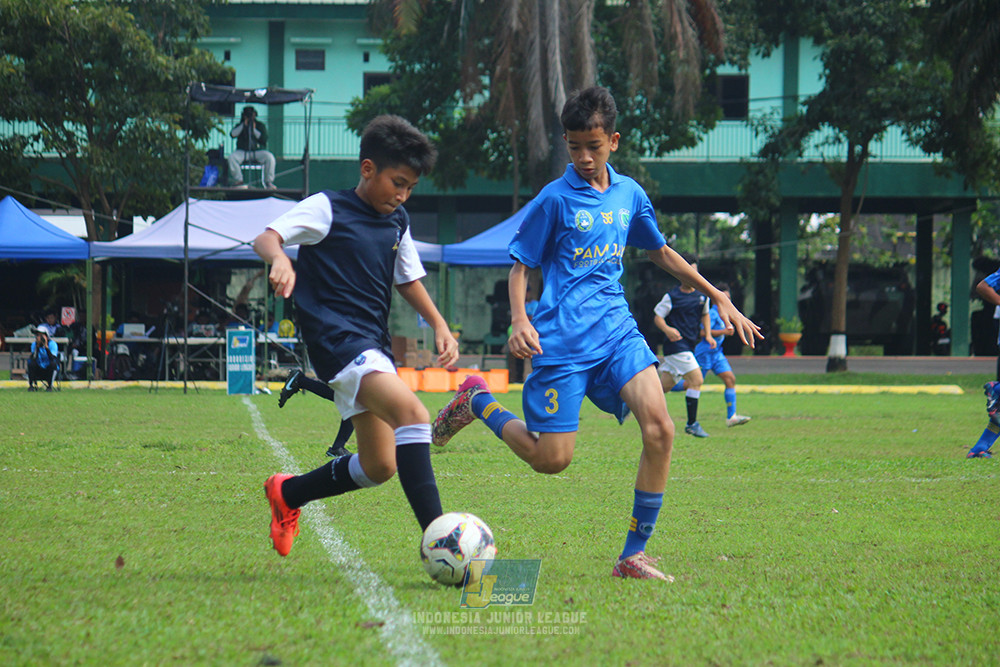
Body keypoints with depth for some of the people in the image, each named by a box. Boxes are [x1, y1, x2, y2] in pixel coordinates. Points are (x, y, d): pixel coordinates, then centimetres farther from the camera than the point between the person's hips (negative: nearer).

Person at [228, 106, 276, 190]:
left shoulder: (260, 126, 9)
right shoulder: (240, 126, 12)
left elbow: (264, 140, -6)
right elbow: (233, 134, -9)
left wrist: (254, 130, -10)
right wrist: (244, 125, -9)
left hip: (257, 152, -1)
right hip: (243, 152, 1)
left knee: (270, 157, -30)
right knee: (232, 156, -30)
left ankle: (268, 182, -16)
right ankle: (239, 181, -22)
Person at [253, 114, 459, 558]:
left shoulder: (396, 222, 16)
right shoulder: (328, 209, -5)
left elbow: (407, 280, 28)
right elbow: (267, 238, -14)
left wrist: (439, 325, 14)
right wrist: (280, 259, -36)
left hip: (372, 346, 9)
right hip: (337, 338, -9)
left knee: (378, 467, 11)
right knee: (412, 414, -29)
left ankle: (288, 493, 35)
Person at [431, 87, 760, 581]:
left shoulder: (629, 194, 11)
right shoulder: (555, 199, -4)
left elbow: (660, 252, 26)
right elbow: (520, 266, 1)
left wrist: (718, 298, 24)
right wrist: (519, 321, -17)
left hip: (616, 329, 5)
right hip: (562, 337, -4)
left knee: (659, 429, -17)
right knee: (551, 460, -8)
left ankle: (633, 555, -9)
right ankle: (477, 400, 20)